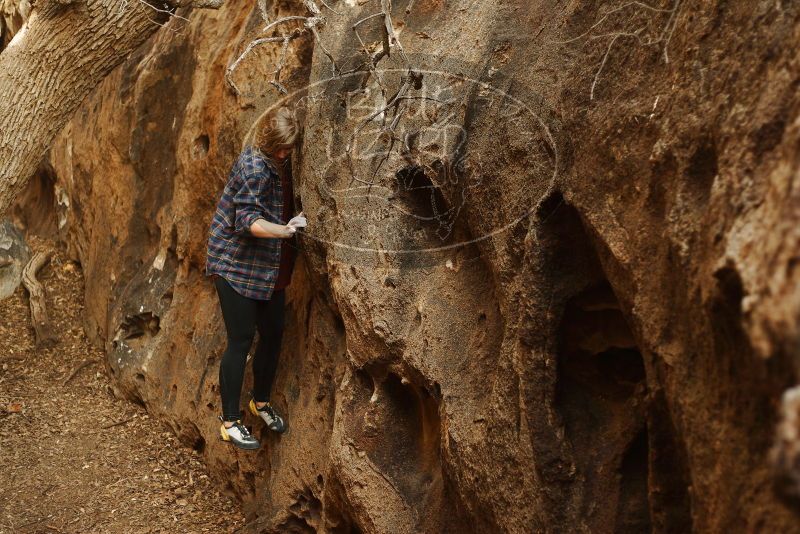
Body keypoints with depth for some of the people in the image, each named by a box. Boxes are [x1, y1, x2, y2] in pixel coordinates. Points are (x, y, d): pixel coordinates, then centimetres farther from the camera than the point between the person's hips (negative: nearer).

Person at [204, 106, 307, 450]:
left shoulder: (279, 162, 6)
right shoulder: (253, 166, -21)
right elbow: (247, 219, -30)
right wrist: (283, 230, -45)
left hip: (270, 268, 8)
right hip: (236, 266, -8)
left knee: (273, 333, 13)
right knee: (241, 340, -5)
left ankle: (260, 401, 35)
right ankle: (230, 422, 6)